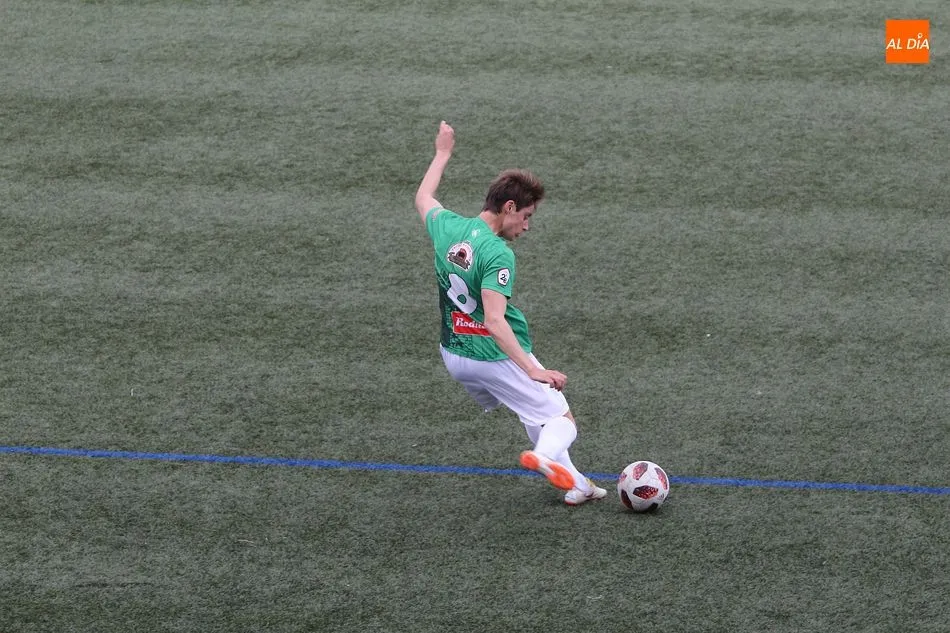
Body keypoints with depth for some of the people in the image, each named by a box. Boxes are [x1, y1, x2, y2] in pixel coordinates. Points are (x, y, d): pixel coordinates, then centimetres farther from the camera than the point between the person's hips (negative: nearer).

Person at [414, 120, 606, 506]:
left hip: (454, 355, 8)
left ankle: (577, 485, 20)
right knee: (562, 421, 1)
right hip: (495, 357, -8)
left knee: (537, 415, 23)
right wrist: (533, 369, -36)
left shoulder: (447, 227, -3)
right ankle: (545, 456, -31)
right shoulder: (498, 254, -25)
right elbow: (494, 321, -34)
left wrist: (443, 154, 34)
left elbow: (423, 198, 21)